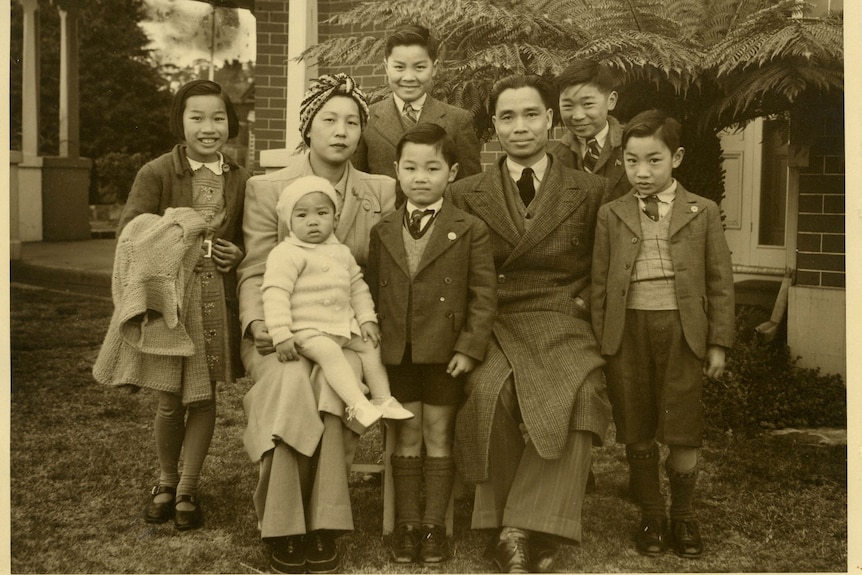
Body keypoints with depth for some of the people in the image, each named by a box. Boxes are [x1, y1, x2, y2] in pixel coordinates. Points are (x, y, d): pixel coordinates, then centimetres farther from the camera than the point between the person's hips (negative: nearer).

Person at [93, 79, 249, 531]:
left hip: (219, 299, 2)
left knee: (204, 396, 7)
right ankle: (166, 481, 31)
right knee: (170, 400, 7)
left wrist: (238, 254, -4)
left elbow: (250, 239, 16)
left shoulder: (240, 179, 5)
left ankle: (187, 490, 23)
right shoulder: (156, 173, -5)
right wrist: (174, 231, -25)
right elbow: (129, 232, -11)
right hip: (169, 295, -2)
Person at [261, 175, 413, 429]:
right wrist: (281, 335, -26)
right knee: (329, 352, -31)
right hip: (306, 330, -8)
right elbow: (275, 294, -19)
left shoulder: (341, 253, 13)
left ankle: (382, 399, 14)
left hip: (344, 326, 8)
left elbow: (357, 287, 20)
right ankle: (358, 405, -38)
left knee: (370, 345, 3)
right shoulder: (286, 254, -12)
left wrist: (367, 319, 9)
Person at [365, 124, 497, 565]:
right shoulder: (383, 232, 7)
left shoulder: (470, 231, -3)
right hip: (396, 352, 3)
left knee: (438, 435, 6)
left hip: (445, 352, -2)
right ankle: (407, 524, 18)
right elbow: (373, 293, 9)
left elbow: (484, 293, -5)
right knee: (406, 436, 9)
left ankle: (434, 524, 16)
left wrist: (470, 348, -12)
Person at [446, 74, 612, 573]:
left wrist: (583, 306, -1)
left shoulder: (590, 191, 11)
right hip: (494, 327, 0)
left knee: (580, 394, -33)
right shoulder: (466, 195, 12)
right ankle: (522, 533, -15)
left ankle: (523, 528, -23)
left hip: (563, 327, 0)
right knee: (490, 391, -32)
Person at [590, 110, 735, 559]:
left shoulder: (703, 213, 4)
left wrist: (719, 343, 1)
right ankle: (651, 515, 24)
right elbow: (599, 283, 6)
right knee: (637, 433, 8)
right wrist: (601, 342, 1)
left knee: (683, 433, 1)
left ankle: (683, 516, 21)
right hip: (628, 331, 1)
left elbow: (720, 282, 5)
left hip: (682, 331, -1)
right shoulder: (611, 215, 6)